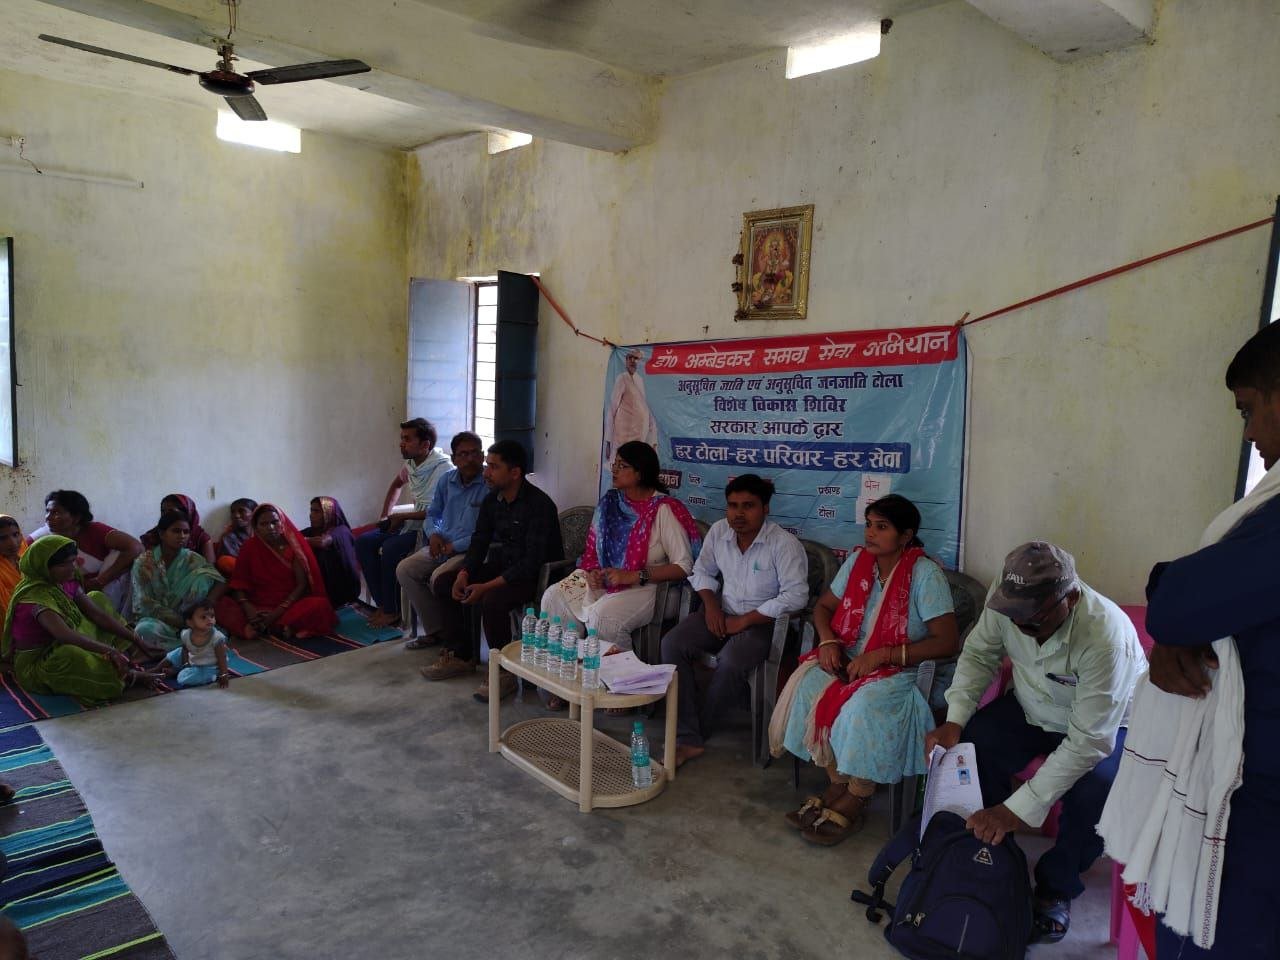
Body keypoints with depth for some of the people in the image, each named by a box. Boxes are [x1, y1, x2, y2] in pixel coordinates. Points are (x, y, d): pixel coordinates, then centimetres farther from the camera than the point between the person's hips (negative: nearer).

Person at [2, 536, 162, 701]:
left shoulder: (67, 582, -3)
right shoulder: (35, 597, -28)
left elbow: (98, 614, 0)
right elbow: (65, 635, -42)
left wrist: (135, 640, -3)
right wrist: (108, 650, -42)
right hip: (36, 666, -10)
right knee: (71, 655, -42)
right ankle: (129, 676, -16)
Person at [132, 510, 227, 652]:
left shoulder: (193, 559, -3)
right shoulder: (144, 562, -7)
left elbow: (221, 583, -11)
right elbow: (146, 605, -10)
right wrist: (181, 622, -19)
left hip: (186, 617, 2)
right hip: (157, 619, -2)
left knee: (203, 574, -21)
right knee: (145, 629, -38)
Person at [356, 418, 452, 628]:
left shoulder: (442, 469, -18)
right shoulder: (411, 464, 8)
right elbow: (396, 485, 30)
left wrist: (401, 517, -16)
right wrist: (386, 515, 20)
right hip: (411, 524, 9)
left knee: (391, 548, -28)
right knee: (363, 541, -4)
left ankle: (392, 611, -9)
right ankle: (382, 603, -1)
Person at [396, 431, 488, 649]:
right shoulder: (447, 480, 9)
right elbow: (432, 514, 22)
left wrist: (455, 546, -16)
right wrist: (433, 533, 0)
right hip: (442, 546, 8)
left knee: (439, 577, -29)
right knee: (404, 570, -7)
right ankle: (435, 630, 3)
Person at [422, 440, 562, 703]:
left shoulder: (539, 505, -23)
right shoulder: (491, 500, 3)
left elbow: (532, 563, -27)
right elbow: (479, 542, 8)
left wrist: (485, 587, -29)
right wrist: (463, 575, -12)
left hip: (536, 575, -9)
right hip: (501, 566, 9)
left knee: (491, 601, -33)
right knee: (443, 582, 0)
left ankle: (505, 672, -13)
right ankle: (460, 656, 11)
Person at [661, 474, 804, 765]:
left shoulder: (784, 544, -16)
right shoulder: (718, 531, 1)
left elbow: (795, 595, -21)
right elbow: (702, 571, 15)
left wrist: (745, 621, -19)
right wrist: (711, 604, -5)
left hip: (762, 621, -5)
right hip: (722, 612, 5)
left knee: (730, 663, -34)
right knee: (672, 644, -19)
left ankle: (698, 733, -7)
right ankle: (688, 739, -19)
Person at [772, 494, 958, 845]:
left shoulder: (925, 574, -13)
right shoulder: (858, 561, 4)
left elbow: (947, 642, -17)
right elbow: (823, 606, 15)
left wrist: (881, 655, -22)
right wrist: (828, 641, -7)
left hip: (900, 669, -5)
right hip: (847, 659, 6)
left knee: (863, 706, -34)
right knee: (807, 687, -22)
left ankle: (853, 802, -13)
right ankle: (837, 784, -8)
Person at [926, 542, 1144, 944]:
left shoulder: (1105, 636, -38)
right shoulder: (1007, 598, -25)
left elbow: (1089, 740, -35)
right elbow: (978, 654, -6)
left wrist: (1018, 810, -38)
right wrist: (955, 721, -21)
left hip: (1106, 724, -4)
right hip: (1033, 708, 4)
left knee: (1095, 790, -31)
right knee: (970, 746, -21)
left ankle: (1057, 884, -2)